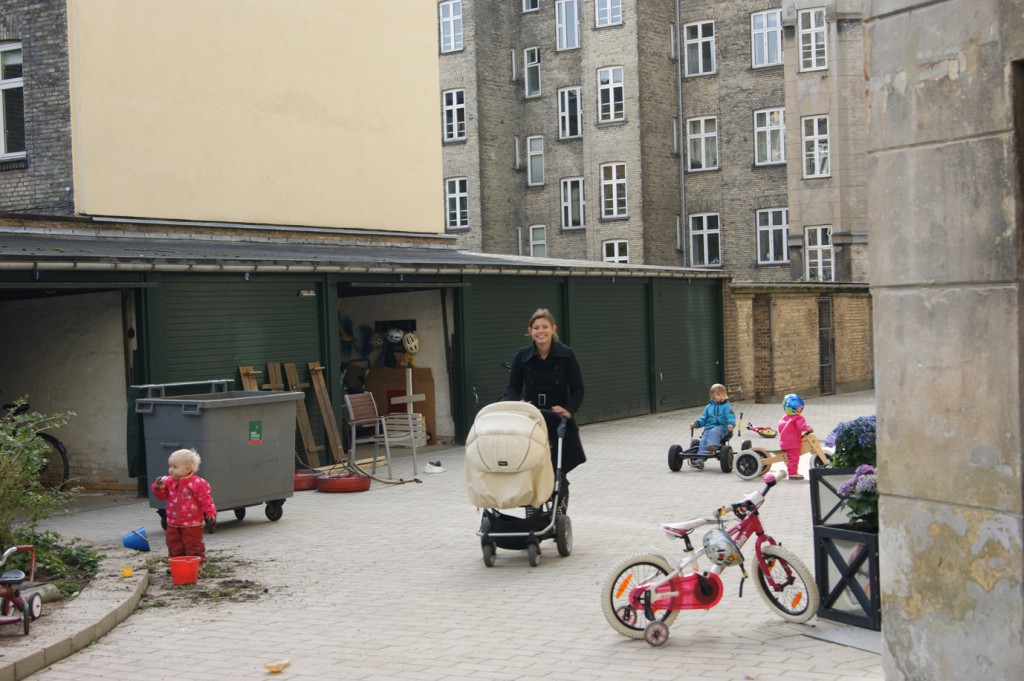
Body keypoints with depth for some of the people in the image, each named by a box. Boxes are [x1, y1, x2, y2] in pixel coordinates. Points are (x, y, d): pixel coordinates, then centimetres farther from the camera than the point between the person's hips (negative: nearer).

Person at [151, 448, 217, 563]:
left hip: (192, 524, -5)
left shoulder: (198, 483, -15)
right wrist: (158, 487, -11)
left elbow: (206, 500, -13)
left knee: (194, 547, 4)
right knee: (174, 547, 12)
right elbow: (162, 496, 8)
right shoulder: (169, 481, 3)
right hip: (173, 524, 5)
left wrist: (211, 512, -21)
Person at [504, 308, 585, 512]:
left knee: (558, 475, 2)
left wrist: (569, 410, -23)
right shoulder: (522, 356, -1)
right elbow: (513, 388, 1)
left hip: (559, 424, -1)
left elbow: (578, 390, -5)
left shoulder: (566, 355, -7)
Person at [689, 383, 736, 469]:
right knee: (703, 440, -21)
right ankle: (700, 460, -30)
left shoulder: (726, 406, 5)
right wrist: (696, 423, 8)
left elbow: (731, 417, -7)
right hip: (709, 427, 4)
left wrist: (731, 424, -28)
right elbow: (704, 419, 25)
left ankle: (712, 446, -56)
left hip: (721, 427, -4)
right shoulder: (709, 407, 21)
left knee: (713, 432, -37)